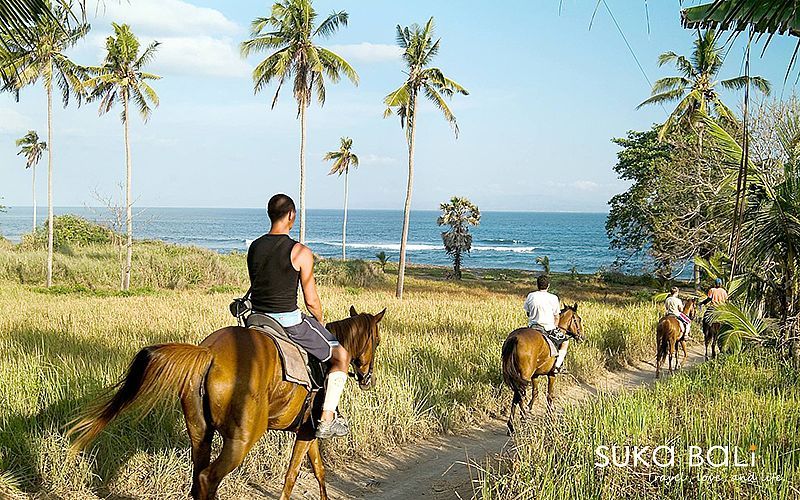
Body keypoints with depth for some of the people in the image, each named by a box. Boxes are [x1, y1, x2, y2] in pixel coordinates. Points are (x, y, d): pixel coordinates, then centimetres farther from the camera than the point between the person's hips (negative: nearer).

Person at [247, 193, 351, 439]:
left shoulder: (254, 247, 4)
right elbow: (311, 301, -10)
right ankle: (327, 420, 6)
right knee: (341, 355, 10)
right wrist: (320, 322, 10)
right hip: (289, 321, -7)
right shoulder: (301, 252, -14)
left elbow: (257, 287, 14)